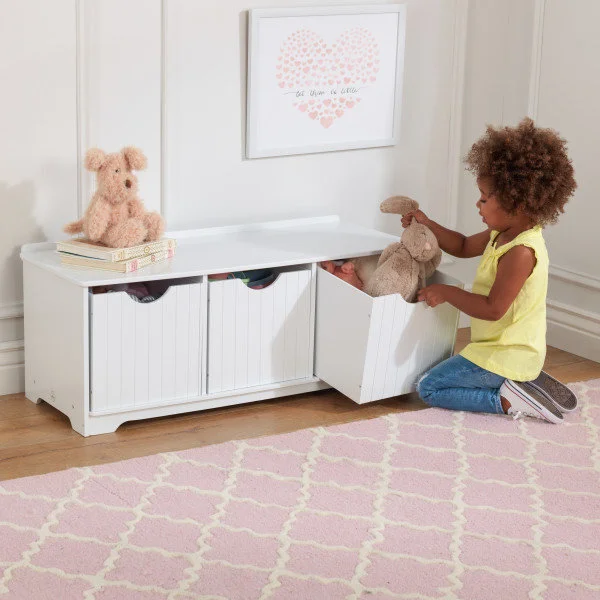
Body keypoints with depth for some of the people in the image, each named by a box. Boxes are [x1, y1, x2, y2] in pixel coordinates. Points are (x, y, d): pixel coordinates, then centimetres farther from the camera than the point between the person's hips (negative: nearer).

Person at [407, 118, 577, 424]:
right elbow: (464, 247, 22)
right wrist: (427, 225, 9)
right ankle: (526, 382, 12)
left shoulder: (521, 252, -26)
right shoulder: (502, 235, 4)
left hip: (507, 354, -10)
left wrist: (446, 292, -16)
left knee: (428, 388, -7)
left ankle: (507, 401, -11)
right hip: (508, 349, 10)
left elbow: (493, 308, -27)